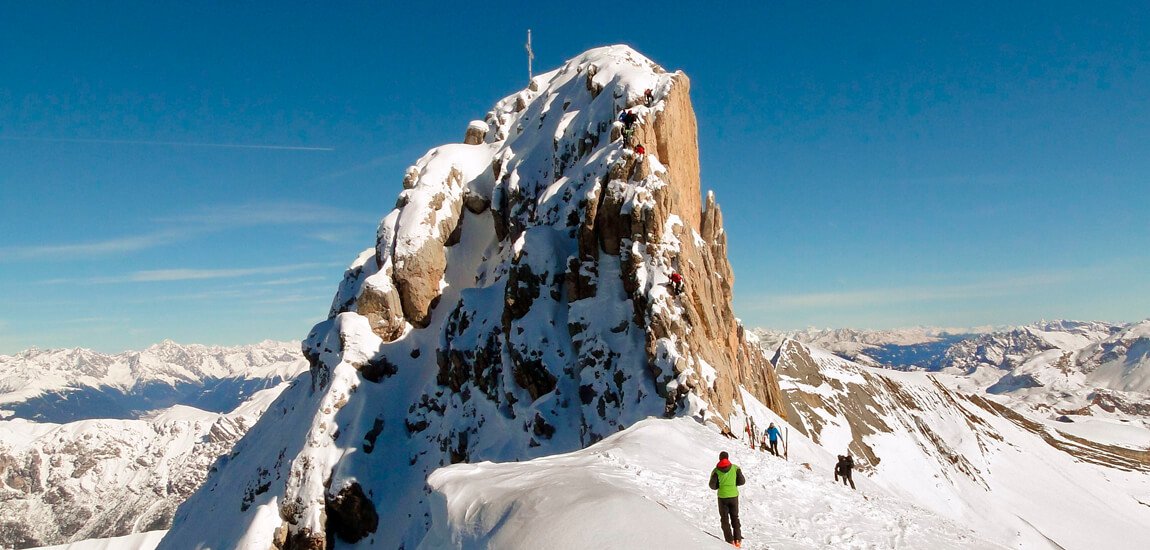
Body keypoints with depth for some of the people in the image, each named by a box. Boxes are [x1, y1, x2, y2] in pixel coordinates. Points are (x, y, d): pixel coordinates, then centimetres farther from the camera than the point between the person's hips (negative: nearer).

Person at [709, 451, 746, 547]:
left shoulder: (716, 470, -7)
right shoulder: (735, 468, -3)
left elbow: (712, 485, -8)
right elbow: (742, 481, -5)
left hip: (722, 496, -2)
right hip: (734, 496, 2)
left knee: (725, 519, 10)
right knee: (735, 517, 17)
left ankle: (730, 541, 3)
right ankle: (737, 540, 11)